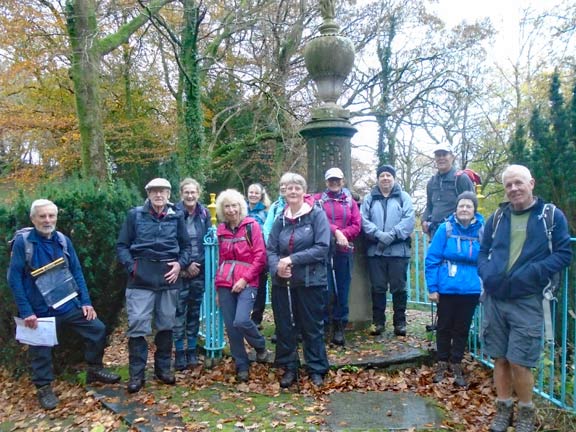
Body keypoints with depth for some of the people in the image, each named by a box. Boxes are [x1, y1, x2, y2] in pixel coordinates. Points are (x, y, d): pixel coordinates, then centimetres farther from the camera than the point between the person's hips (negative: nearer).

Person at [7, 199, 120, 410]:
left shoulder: (63, 240, 2)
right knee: (41, 350, 7)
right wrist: (26, 311, -16)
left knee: (98, 329, 2)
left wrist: (86, 301, 0)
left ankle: (94, 369, 23)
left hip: (69, 303, 4)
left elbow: (77, 272, 5)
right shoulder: (22, 242, -10)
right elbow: (14, 278, -11)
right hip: (40, 309, -4)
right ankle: (44, 388, 30)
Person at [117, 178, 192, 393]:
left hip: (168, 276, 2)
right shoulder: (135, 214, 0)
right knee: (138, 325, -4)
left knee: (166, 324, 12)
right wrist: (131, 267, -9)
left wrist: (180, 264, -4)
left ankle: (163, 368, 27)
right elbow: (122, 245, 3)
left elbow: (186, 245, 12)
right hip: (141, 277, -2)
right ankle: (137, 374, 9)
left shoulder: (177, 216, 4)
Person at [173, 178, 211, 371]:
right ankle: (180, 353, 10)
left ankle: (192, 351, 21)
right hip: (181, 270, -3)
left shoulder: (204, 213, 4)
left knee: (195, 311, 10)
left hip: (199, 269, 3)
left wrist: (200, 263, 1)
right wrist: (185, 264, -10)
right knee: (179, 311, -2)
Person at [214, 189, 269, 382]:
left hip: (246, 283, -4)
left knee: (241, 321, -20)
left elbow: (260, 256, -7)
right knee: (231, 328, 4)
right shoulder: (221, 230, 12)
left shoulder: (251, 225, -3)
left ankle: (260, 345, 11)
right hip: (225, 284, 5)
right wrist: (218, 287, 15)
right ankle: (242, 366, 21)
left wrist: (244, 279, -14)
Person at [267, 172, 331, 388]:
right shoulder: (280, 219, 8)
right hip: (282, 282, 4)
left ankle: (317, 370, 24)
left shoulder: (317, 215, -7)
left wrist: (292, 259, -19)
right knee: (284, 327, 11)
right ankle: (289, 368, 27)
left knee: (312, 327, 8)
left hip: (310, 281, -4)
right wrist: (277, 267, -17)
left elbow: (322, 248, -15)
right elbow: (270, 250, 4)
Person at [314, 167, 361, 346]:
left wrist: (341, 236, -10)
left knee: (342, 289, 5)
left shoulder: (350, 201, 14)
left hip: (344, 251, 2)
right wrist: (336, 232, -18)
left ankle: (339, 329, 14)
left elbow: (356, 226, 4)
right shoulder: (318, 199, 7)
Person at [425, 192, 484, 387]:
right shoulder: (445, 229, -9)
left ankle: (456, 365, 31)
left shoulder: (482, 231, -5)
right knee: (444, 327, 14)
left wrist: (485, 286, 0)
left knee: (462, 329, 14)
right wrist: (432, 288, -8)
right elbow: (432, 259, -7)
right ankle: (442, 364, 31)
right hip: (446, 289, -1)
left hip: (470, 290, 1)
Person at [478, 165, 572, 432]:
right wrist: (486, 273, -5)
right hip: (495, 299, 4)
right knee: (500, 359, 11)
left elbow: (564, 254, -5)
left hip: (527, 301, -4)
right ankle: (503, 409, 27)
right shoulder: (497, 217, 12)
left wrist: (530, 273, -18)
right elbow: (483, 252, 15)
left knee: (519, 362, -2)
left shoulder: (552, 216, 1)